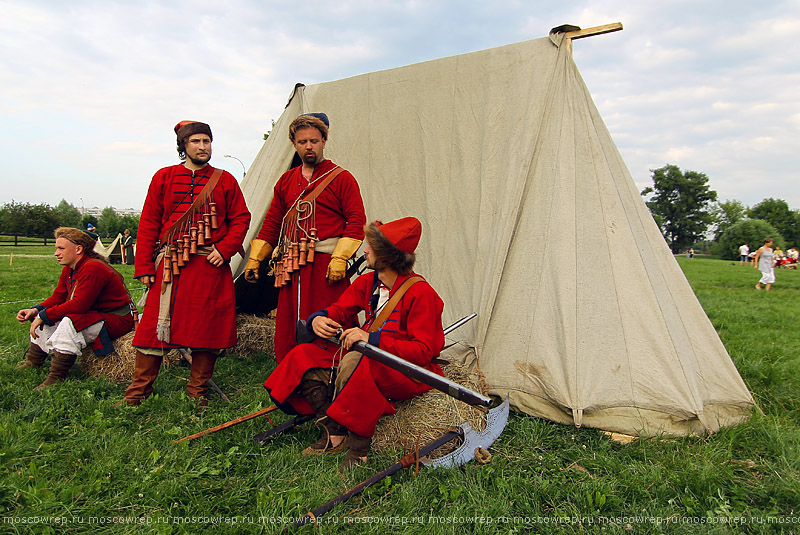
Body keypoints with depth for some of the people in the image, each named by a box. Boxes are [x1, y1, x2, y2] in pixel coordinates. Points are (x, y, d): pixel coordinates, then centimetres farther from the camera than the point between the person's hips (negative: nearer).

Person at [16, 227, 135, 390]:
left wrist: (44, 315, -22)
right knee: (42, 318, 11)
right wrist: (36, 310, -10)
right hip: (92, 314, 11)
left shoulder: (93, 268, -25)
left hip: (115, 320, -11)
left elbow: (79, 305, -29)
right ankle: (32, 364, 18)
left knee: (69, 323, -33)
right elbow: (58, 297, 9)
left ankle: (55, 378, -27)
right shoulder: (69, 269, 8)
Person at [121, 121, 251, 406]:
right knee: (155, 325, 2)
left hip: (210, 265, 0)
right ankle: (137, 393, 17)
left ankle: (198, 393, 19)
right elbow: (148, 224, 8)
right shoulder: (164, 177, 9)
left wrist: (224, 249, -6)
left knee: (206, 328, 4)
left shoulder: (224, 180, 9)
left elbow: (241, 219, 9)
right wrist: (144, 266, 3)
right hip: (169, 265, 0)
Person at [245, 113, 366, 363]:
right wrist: (254, 258, 15)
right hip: (291, 267, 5)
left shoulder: (341, 178, 1)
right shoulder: (286, 180, 17)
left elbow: (357, 221, -6)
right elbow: (271, 223, 21)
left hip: (326, 265, -5)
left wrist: (340, 258, -16)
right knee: (287, 331, 9)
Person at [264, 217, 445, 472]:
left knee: (354, 361, -39)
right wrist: (318, 319, -13)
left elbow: (423, 351, -23)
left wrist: (372, 339, -32)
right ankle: (334, 435, -2)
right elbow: (338, 309, 12)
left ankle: (359, 450, -24)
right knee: (303, 357, -6)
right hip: (367, 357, 8)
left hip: (408, 373, -8)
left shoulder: (420, 293, -19)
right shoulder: (368, 282, 4)